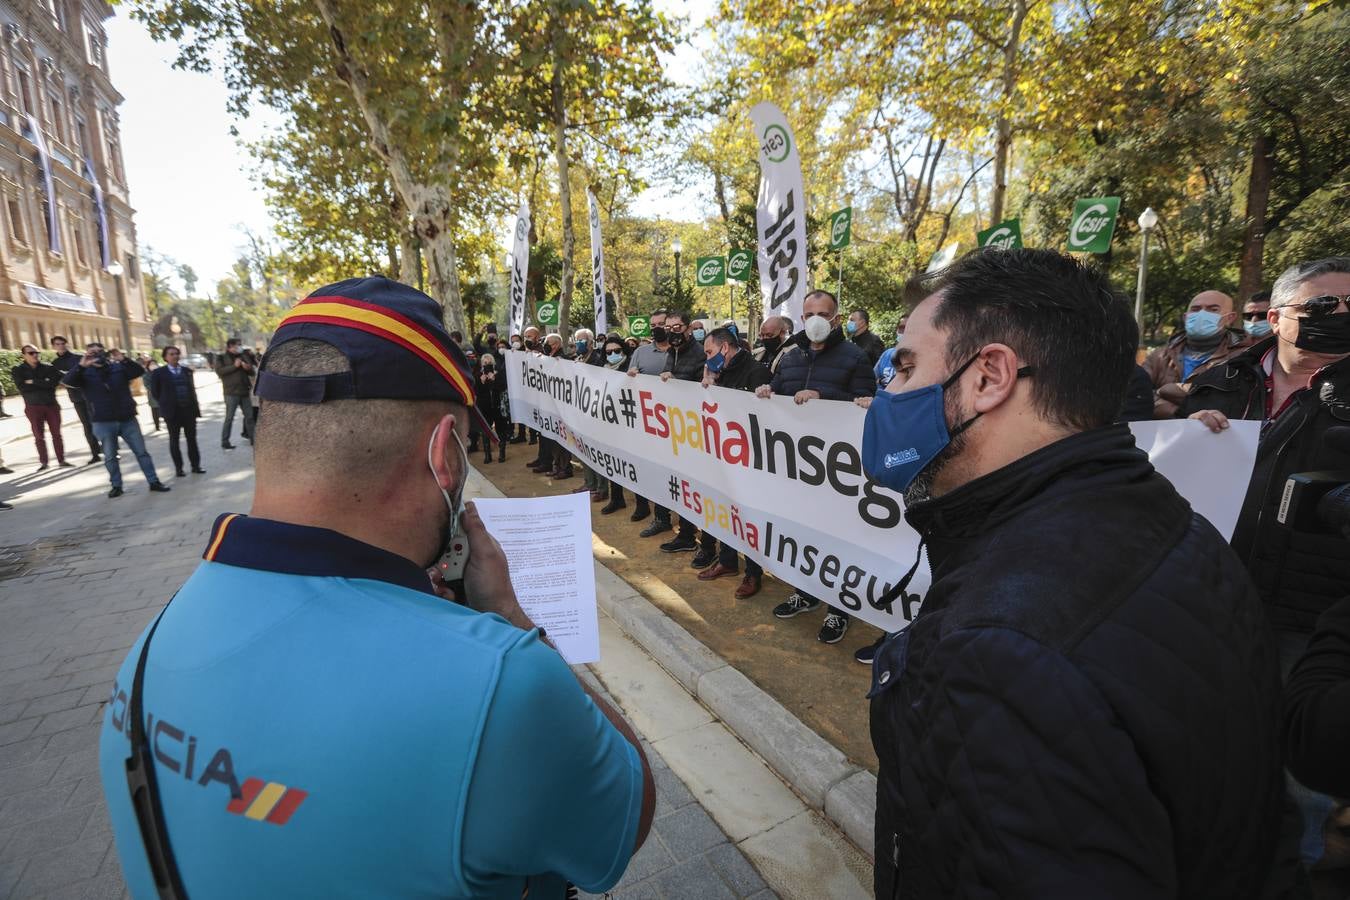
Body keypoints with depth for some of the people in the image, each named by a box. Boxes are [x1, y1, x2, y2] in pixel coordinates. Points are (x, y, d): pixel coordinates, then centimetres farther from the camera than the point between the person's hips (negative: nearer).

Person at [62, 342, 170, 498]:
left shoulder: (119, 367, 3)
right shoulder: (85, 373, 1)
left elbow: (140, 371, -10)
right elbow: (66, 381, -15)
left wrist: (123, 360, -24)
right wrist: (81, 365, -29)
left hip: (127, 419, 1)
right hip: (103, 423, 0)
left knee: (141, 452, 4)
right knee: (110, 457, 9)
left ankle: (154, 482, 10)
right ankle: (116, 485, 19)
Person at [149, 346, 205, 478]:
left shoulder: (187, 371, 9)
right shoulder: (158, 373, -2)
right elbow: (155, 392, 3)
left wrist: (195, 405, 7)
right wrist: (166, 404, 2)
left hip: (189, 409, 3)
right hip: (172, 411, -3)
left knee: (192, 439, 6)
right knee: (174, 440, 4)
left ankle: (195, 466, 12)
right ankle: (178, 468, 9)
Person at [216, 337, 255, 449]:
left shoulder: (244, 356, 14)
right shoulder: (222, 358, 1)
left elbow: (252, 372, 16)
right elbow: (219, 371, -13)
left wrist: (248, 368, -6)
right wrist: (234, 366, -18)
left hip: (244, 391, 5)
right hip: (231, 392, -5)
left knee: (249, 416, 8)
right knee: (229, 418, -3)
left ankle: (253, 438, 17)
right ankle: (224, 442, 3)